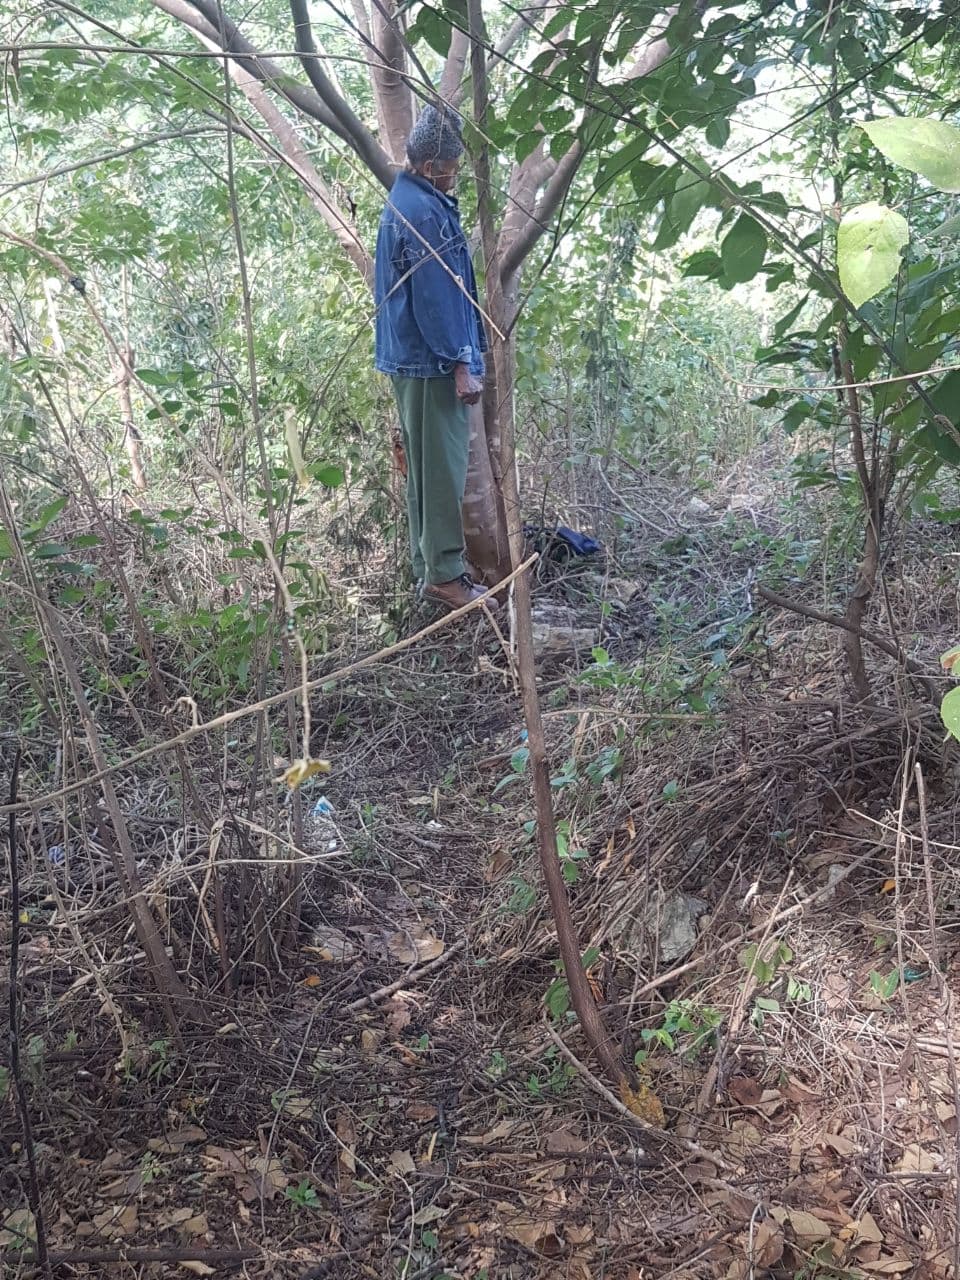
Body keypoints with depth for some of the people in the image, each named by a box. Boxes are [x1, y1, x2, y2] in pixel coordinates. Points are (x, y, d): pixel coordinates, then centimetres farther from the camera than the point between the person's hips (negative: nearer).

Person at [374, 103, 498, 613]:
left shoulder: (406, 202, 16)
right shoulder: (424, 212, -17)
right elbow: (435, 295, -21)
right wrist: (461, 363, -19)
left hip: (413, 360, 10)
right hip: (432, 362, -10)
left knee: (427, 465, 14)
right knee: (443, 468, -5)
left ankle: (429, 563, 22)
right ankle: (444, 573, 1)